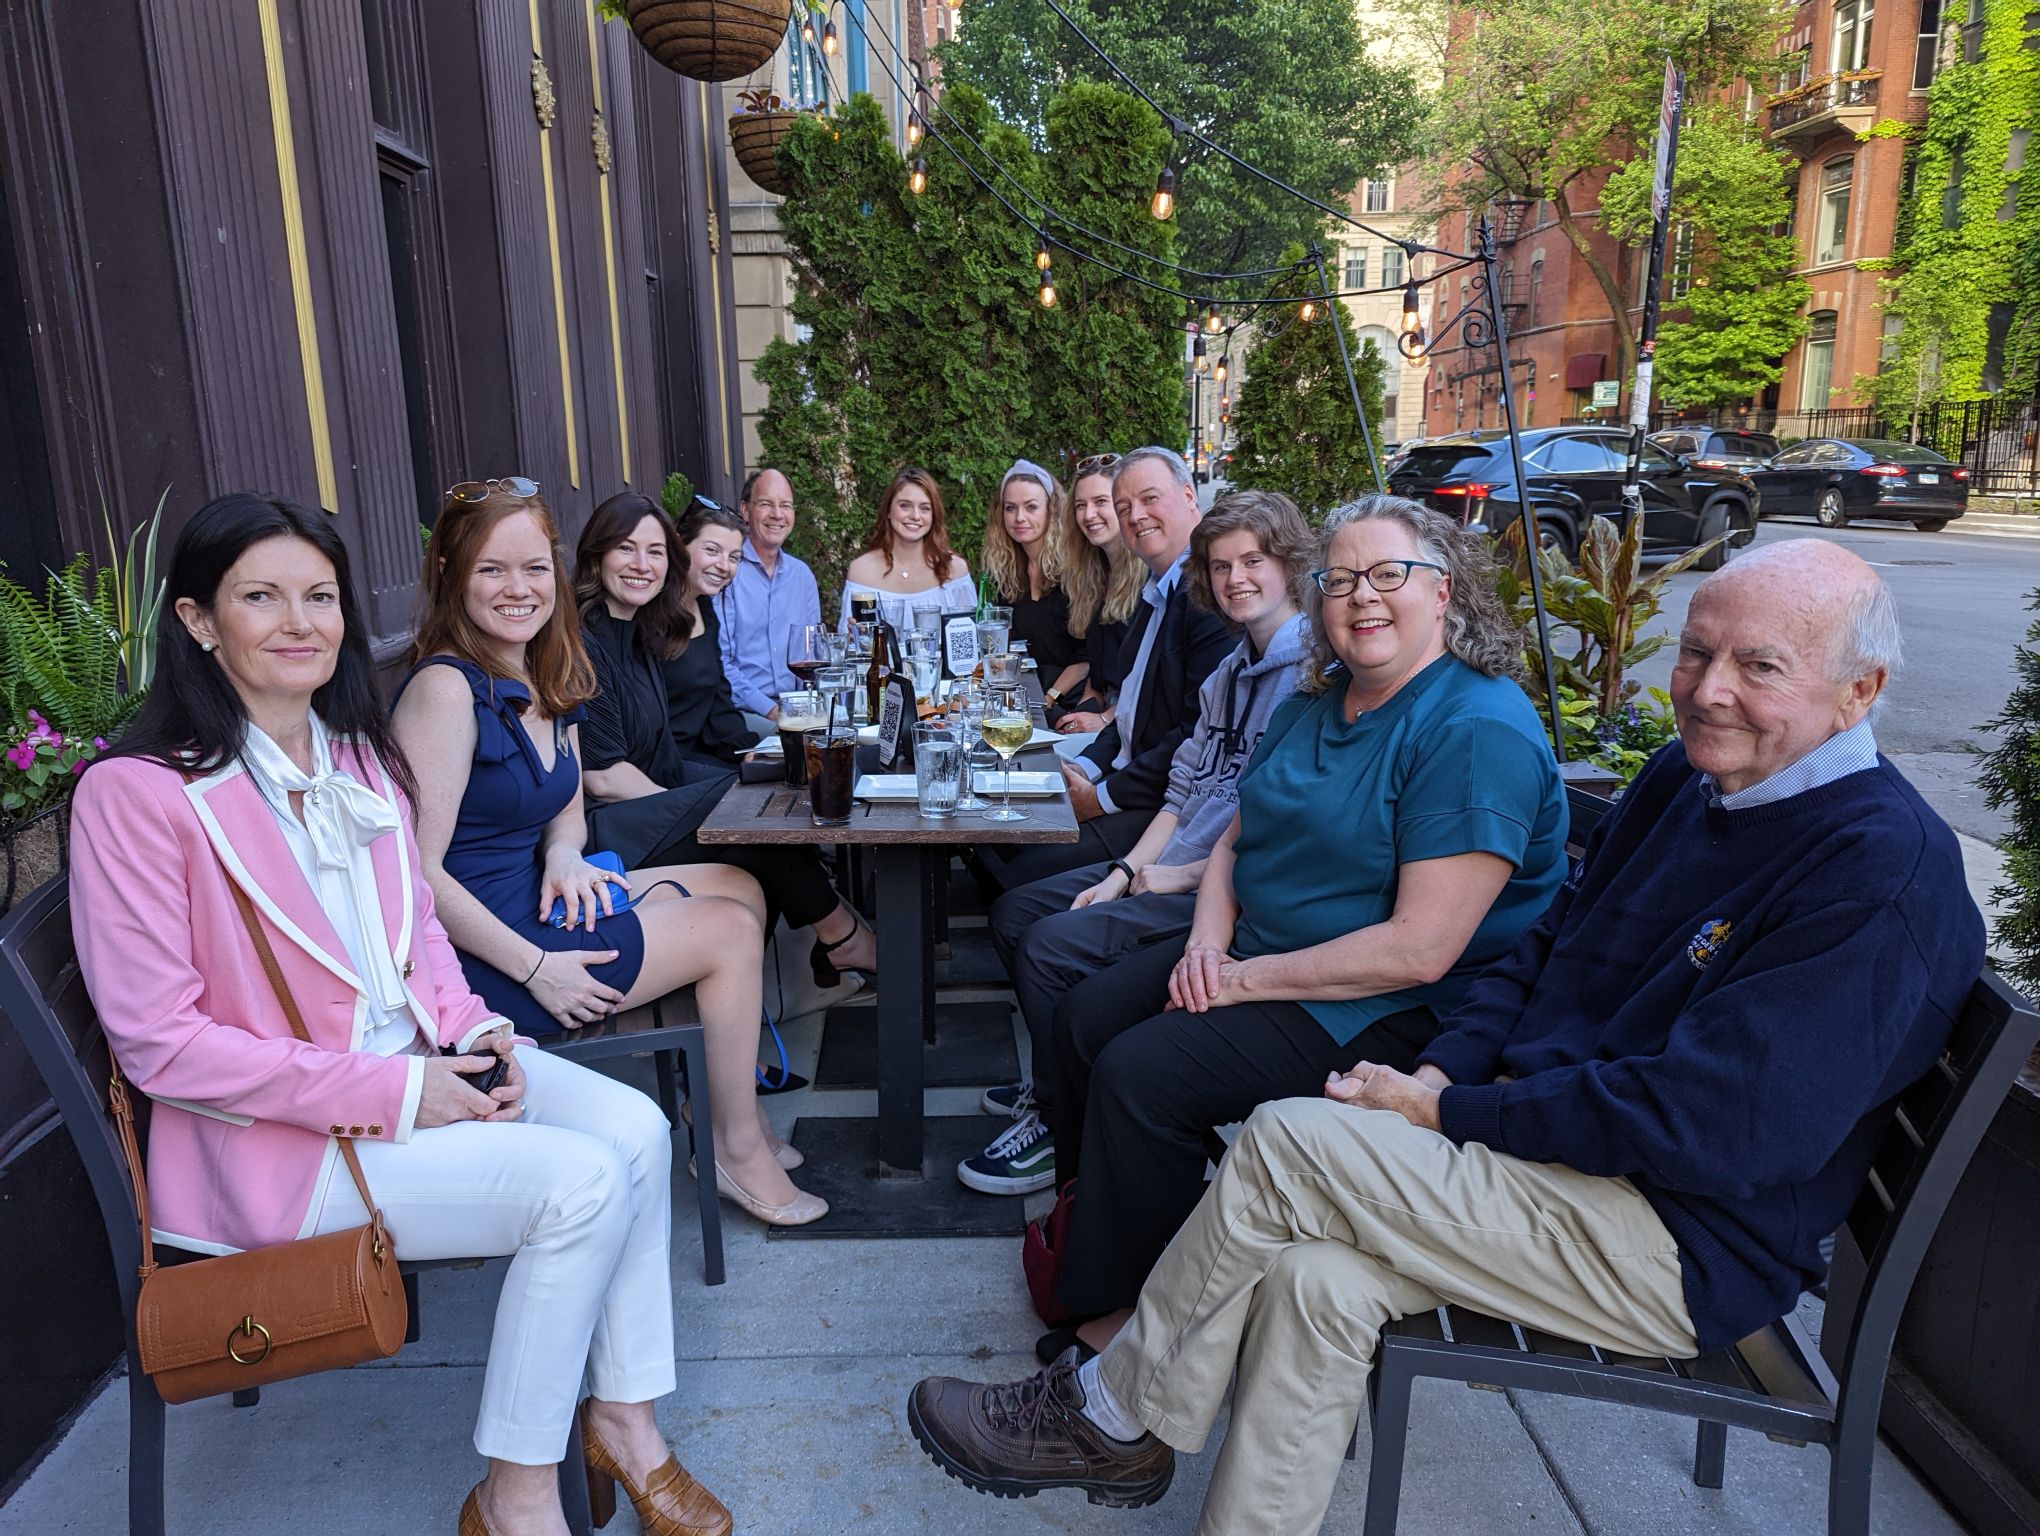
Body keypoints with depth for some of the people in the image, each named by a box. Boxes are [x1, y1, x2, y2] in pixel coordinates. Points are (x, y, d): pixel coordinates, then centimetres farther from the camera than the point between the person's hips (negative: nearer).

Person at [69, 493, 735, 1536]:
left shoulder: (360, 754, 7)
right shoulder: (138, 793, -16)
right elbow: (158, 1043, -17)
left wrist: (472, 1030, -4)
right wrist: (389, 1092, -19)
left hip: (416, 1062, 7)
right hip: (276, 1134, -7)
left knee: (635, 1127, -13)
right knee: (584, 1180, -22)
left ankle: (621, 1420, 4)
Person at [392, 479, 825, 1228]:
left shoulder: (546, 679, 7)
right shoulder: (445, 688, -21)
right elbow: (416, 873, -24)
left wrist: (565, 857, -7)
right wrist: (535, 968, -22)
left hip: (533, 905, 9)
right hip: (477, 951, -9)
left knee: (740, 886, 9)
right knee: (730, 930, -8)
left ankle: (737, 1116, 13)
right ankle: (740, 1151, 8)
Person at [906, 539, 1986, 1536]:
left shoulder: (1886, 871, -18)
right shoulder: (1685, 780, 8)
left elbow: (1715, 1128, -24)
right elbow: (1545, 947, 13)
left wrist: (1447, 1113, -18)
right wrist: (1437, 1070, -4)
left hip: (1687, 1247, -7)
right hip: (1548, 1147, 7)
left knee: (1286, 1144, -19)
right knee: (1317, 1278, -19)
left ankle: (1108, 1418, 1)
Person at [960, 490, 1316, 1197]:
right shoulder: (1231, 672, 15)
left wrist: (1183, 876, -15)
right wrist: (1124, 873, 2)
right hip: (1172, 868, 10)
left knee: (1054, 945, -21)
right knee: (1015, 911, 9)